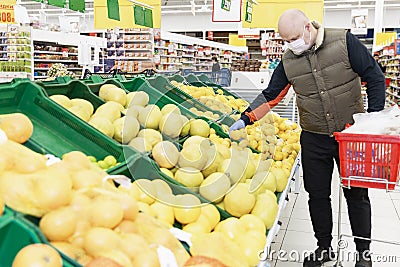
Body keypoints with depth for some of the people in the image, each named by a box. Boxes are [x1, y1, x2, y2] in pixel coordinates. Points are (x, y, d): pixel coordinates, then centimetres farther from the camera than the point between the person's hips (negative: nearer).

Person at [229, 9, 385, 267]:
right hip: (314, 139, 3)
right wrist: (245, 120, -2)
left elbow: (375, 78, -6)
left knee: (357, 194, 7)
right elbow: (270, 95, 6)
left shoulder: (344, 42, -10)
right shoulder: (289, 61, -1)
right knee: (317, 195, 10)